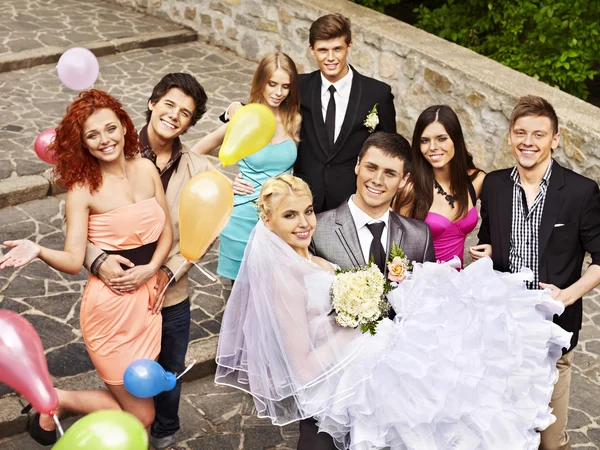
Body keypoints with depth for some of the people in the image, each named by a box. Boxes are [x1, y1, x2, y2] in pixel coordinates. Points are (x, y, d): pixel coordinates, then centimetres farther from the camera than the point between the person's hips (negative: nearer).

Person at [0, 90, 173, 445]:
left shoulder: (146, 168, 2)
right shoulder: (83, 188, -11)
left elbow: (167, 231, 6)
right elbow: (73, 261, -15)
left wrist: (152, 268, -11)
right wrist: (39, 251, -34)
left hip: (148, 296, 6)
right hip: (110, 306, -6)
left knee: (139, 406, 15)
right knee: (141, 416, 3)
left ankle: (54, 400, 34)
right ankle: (52, 400, 19)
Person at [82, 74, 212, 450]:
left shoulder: (199, 170, -5)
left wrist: (166, 273, -21)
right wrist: (99, 260, -30)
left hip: (172, 296, 2)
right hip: (120, 292, -2)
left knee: (169, 374, 23)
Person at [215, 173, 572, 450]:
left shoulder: (310, 264, 11)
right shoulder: (283, 276, -16)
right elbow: (304, 367, -19)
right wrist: (354, 328, -13)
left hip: (352, 365, 8)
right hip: (332, 384, -8)